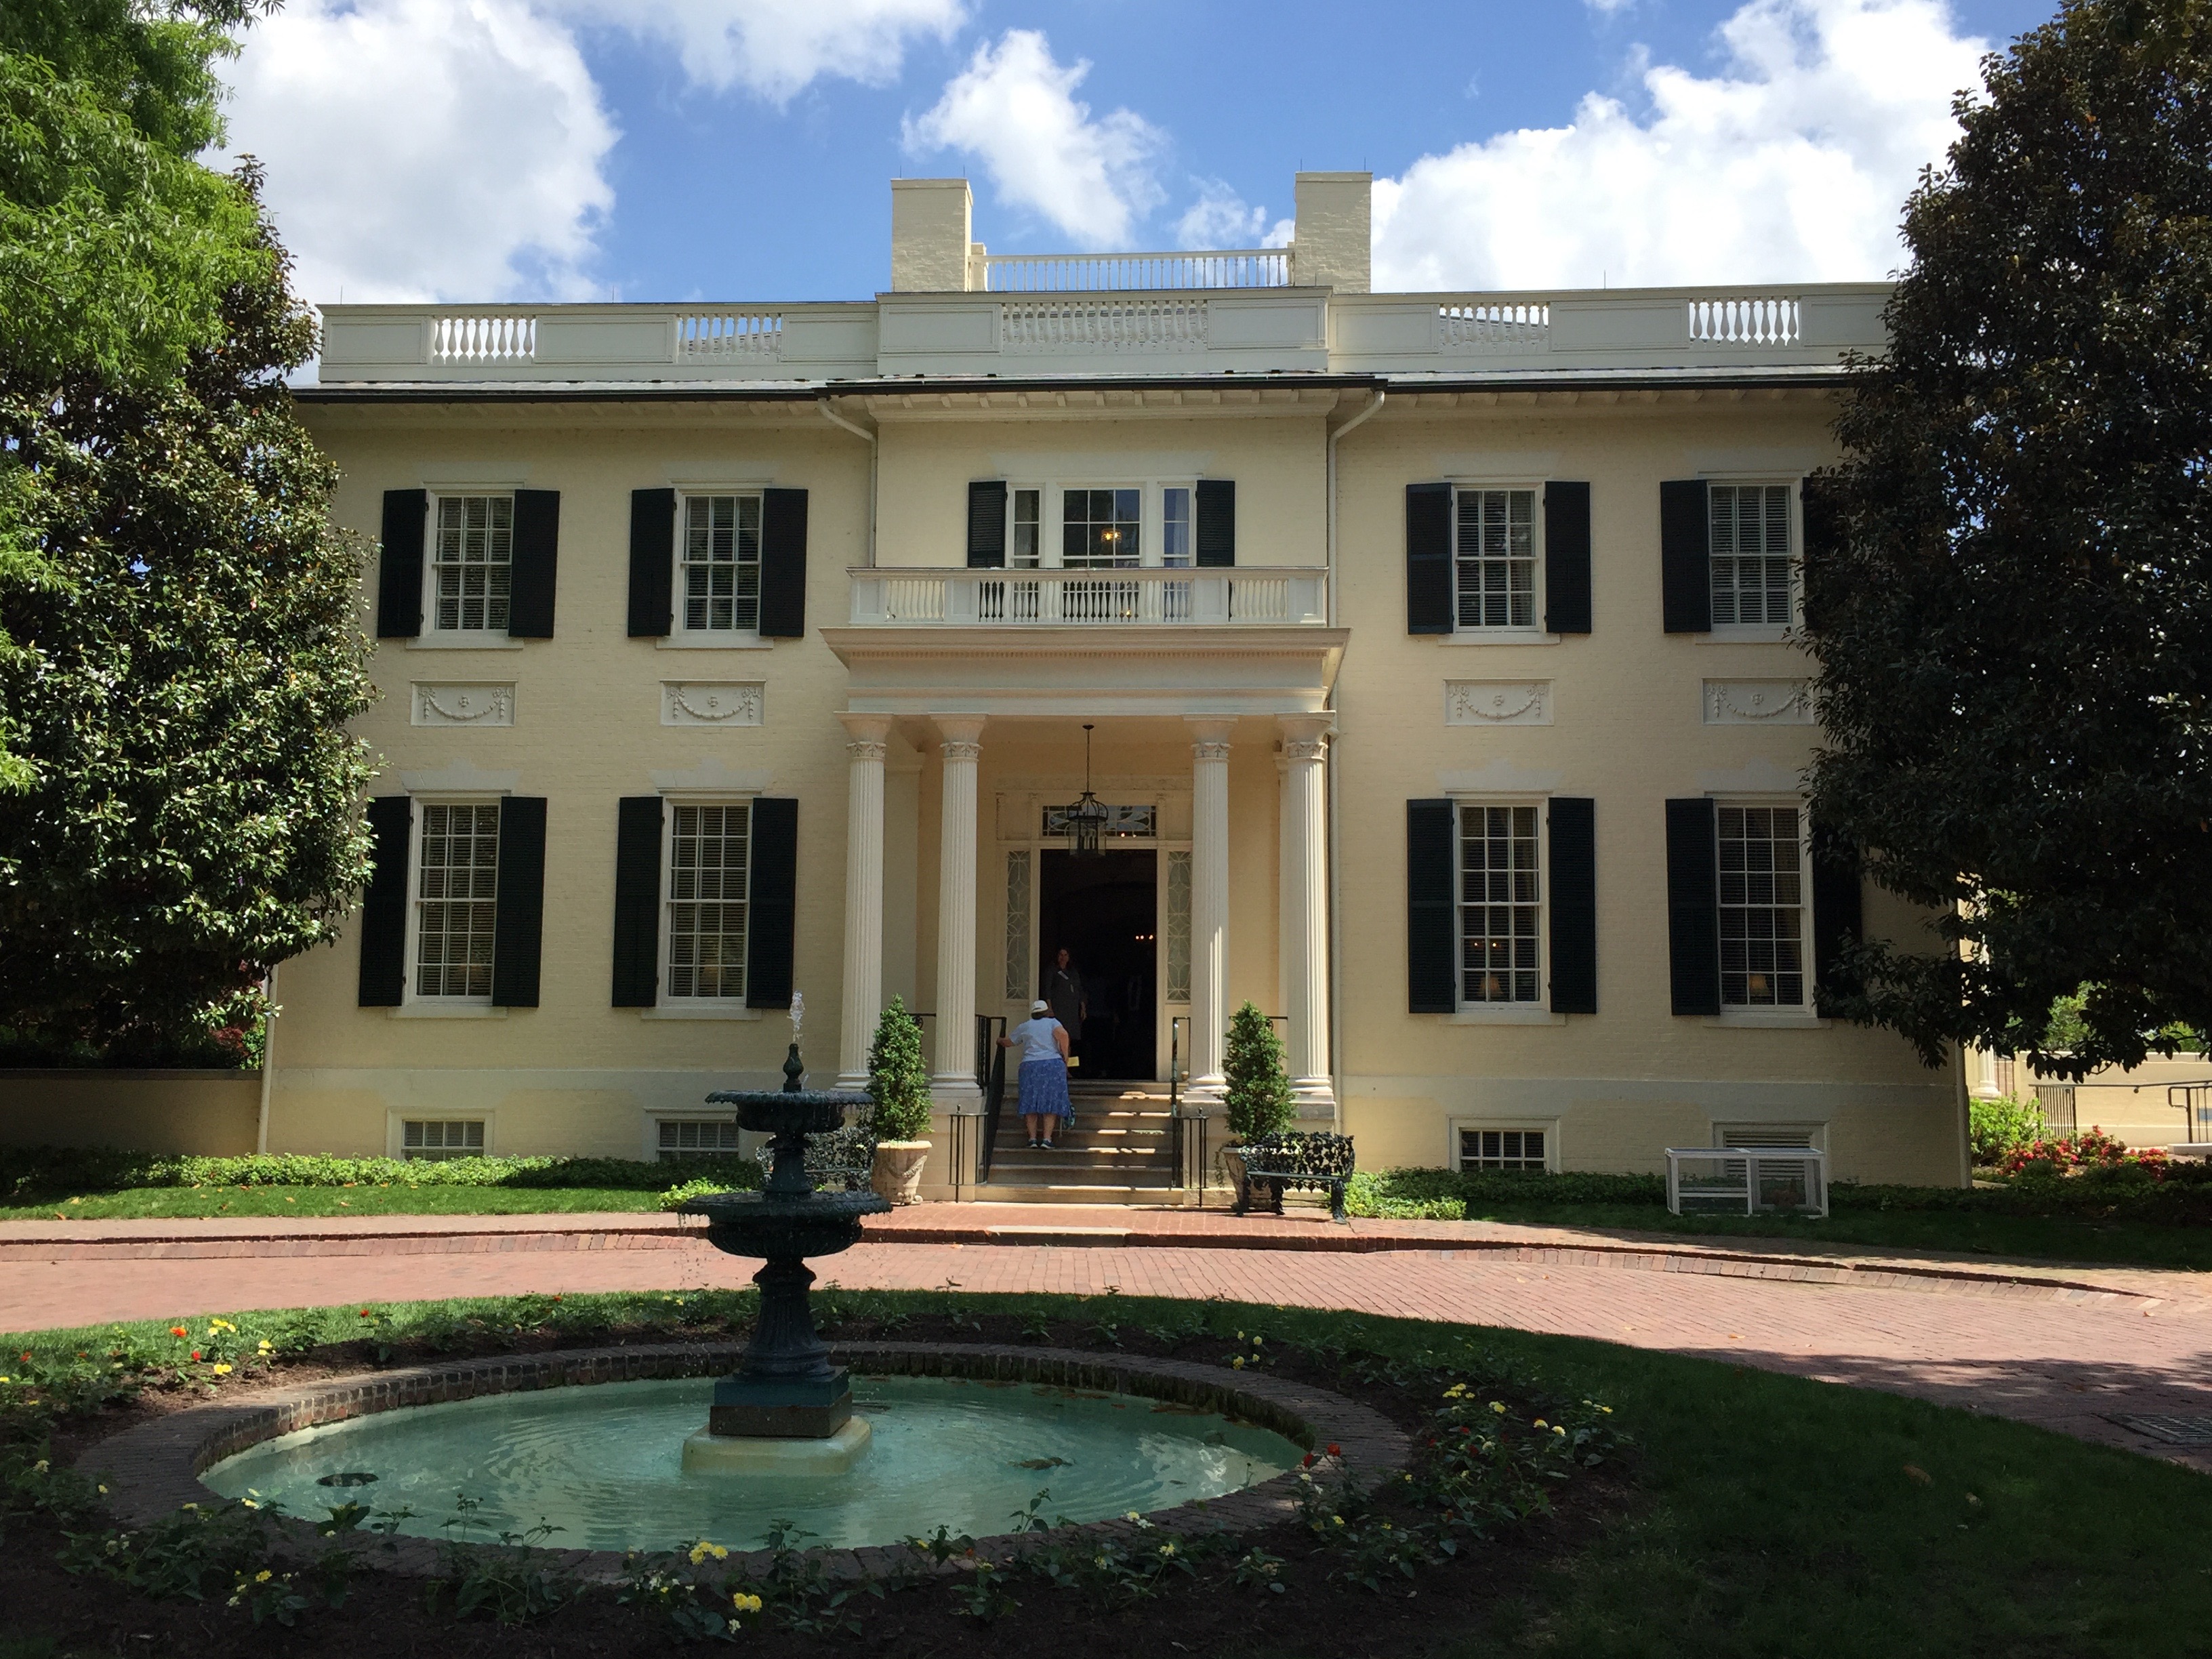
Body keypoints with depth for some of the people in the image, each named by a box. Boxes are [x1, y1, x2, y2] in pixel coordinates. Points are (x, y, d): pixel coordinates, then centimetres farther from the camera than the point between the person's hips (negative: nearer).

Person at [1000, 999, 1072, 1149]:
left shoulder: (1024, 1027, 17)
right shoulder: (1053, 1022, 10)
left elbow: (1007, 1042, 27)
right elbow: (1062, 1034, -11)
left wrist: (1000, 1040, 49)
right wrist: (1065, 1056, -1)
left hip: (1030, 1066, 1)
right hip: (1053, 1064, -1)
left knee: (1031, 1104, 6)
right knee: (1051, 1103, 1)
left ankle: (1033, 1139, 1)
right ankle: (1047, 1139, -7)